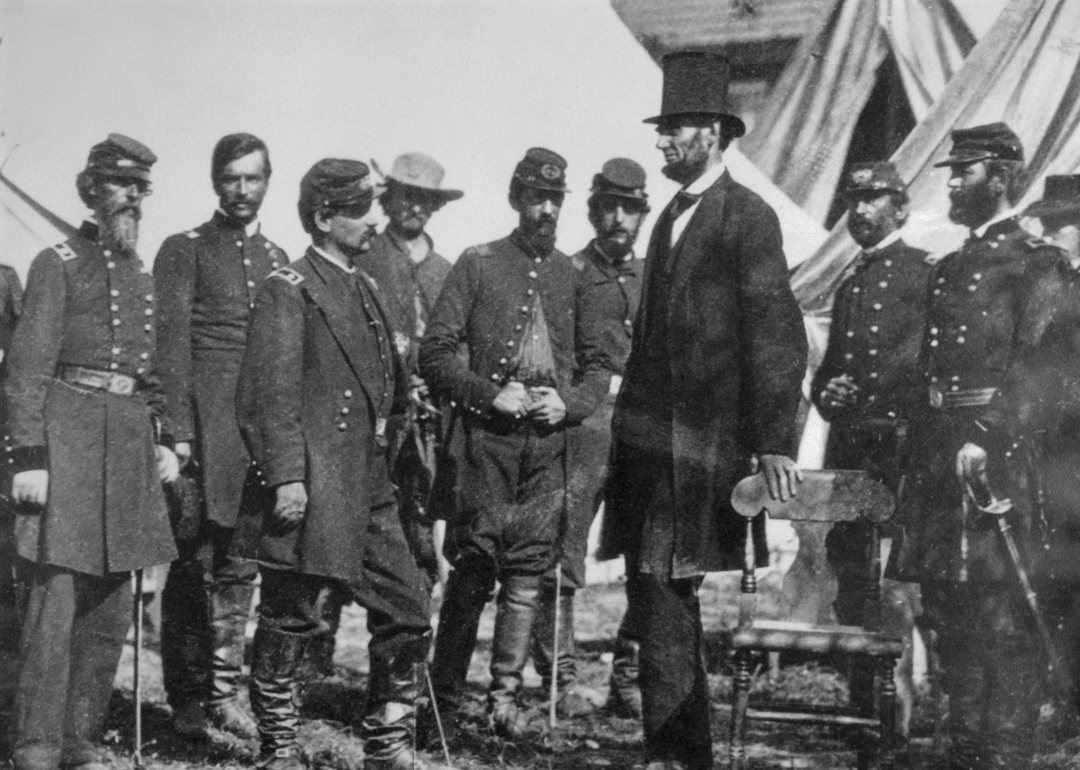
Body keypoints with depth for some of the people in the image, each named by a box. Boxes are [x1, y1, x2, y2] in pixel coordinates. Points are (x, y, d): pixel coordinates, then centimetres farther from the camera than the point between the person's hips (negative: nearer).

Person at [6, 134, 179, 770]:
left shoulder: (145, 276, 18)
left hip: (131, 440, 7)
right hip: (69, 431, -6)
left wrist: (161, 442, 14)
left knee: (112, 606, 8)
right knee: (56, 597, -9)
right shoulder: (59, 263, -1)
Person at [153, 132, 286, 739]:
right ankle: (187, 699, 9)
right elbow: (172, 345, -6)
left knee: (239, 565, 7)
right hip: (204, 421, -4)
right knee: (194, 563, 0)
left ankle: (224, 690, 16)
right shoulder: (185, 250, 2)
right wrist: (178, 433, -14)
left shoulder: (278, 260, 16)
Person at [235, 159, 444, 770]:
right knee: (292, 620, 2)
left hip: (370, 489, 8)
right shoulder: (288, 290, -7)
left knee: (410, 614, 7)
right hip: (312, 490, -8)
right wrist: (286, 477, -20)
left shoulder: (365, 288, 18)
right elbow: (270, 392, -14)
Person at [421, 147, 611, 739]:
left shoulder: (575, 279, 13)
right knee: (473, 568, 0)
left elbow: (597, 364, 15)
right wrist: (489, 395, -12)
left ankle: (506, 695, 10)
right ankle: (445, 697, 12)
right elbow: (435, 352, -1)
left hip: (549, 444, 3)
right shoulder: (478, 265, 3)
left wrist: (569, 404, -3)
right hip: (488, 438, -3)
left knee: (528, 572, 3)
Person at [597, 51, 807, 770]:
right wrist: (629, 421, 14)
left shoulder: (748, 217, -7)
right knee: (658, 596, 11)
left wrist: (775, 442, -18)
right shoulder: (671, 216, 18)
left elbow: (778, 339, -13)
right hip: (651, 439, 8)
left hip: (700, 442, -8)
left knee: (665, 597, -9)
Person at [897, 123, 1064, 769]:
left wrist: (988, 443, -21)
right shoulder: (948, 268, 20)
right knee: (948, 610, 12)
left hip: (998, 453, -8)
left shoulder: (1037, 262, -4)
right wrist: (921, 456, 13)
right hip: (940, 449, 8)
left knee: (1001, 615, -5)